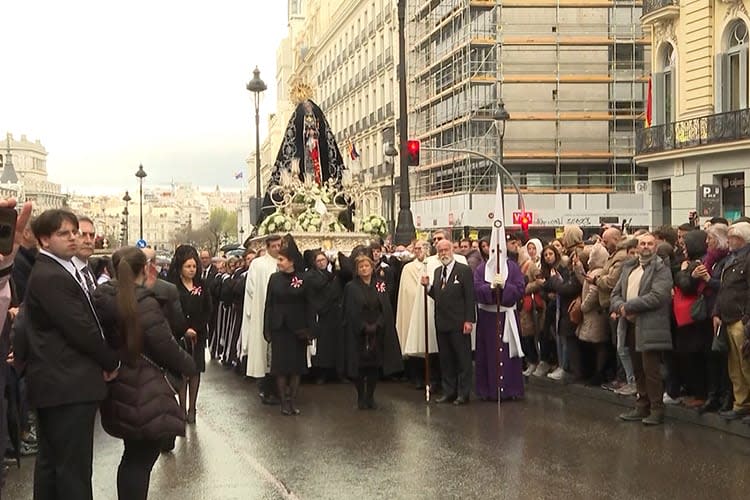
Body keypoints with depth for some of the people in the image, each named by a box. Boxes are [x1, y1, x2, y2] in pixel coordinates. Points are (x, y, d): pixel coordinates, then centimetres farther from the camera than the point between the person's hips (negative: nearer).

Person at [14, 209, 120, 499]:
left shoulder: (59, 270, 14)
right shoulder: (51, 277, -17)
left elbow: (87, 320, 13)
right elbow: (81, 330, -19)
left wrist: (104, 360, 2)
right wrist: (112, 362, -6)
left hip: (57, 384, 10)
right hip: (68, 385, -10)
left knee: (50, 460, 16)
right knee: (74, 465, -6)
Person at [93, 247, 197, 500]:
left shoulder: (103, 298, 5)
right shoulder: (144, 304, -16)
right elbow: (166, 348, -14)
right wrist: (189, 366, 1)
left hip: (118, 390, 8)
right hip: (143, 392, -7)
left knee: (134, 455, 17)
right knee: (142, 456, -2)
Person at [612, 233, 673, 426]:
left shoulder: (661, 269, -5)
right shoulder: (628, 267, 17)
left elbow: (657, 297, -17)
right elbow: (616, 292, 16)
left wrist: (628, 306, -14)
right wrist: (619, 307, -7)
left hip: (650, 327, -7)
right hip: (631, 325, 7)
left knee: (651, 370, -7)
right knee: (638, 370, 13)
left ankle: (657, 410, 1)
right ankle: (642, 407, 22)